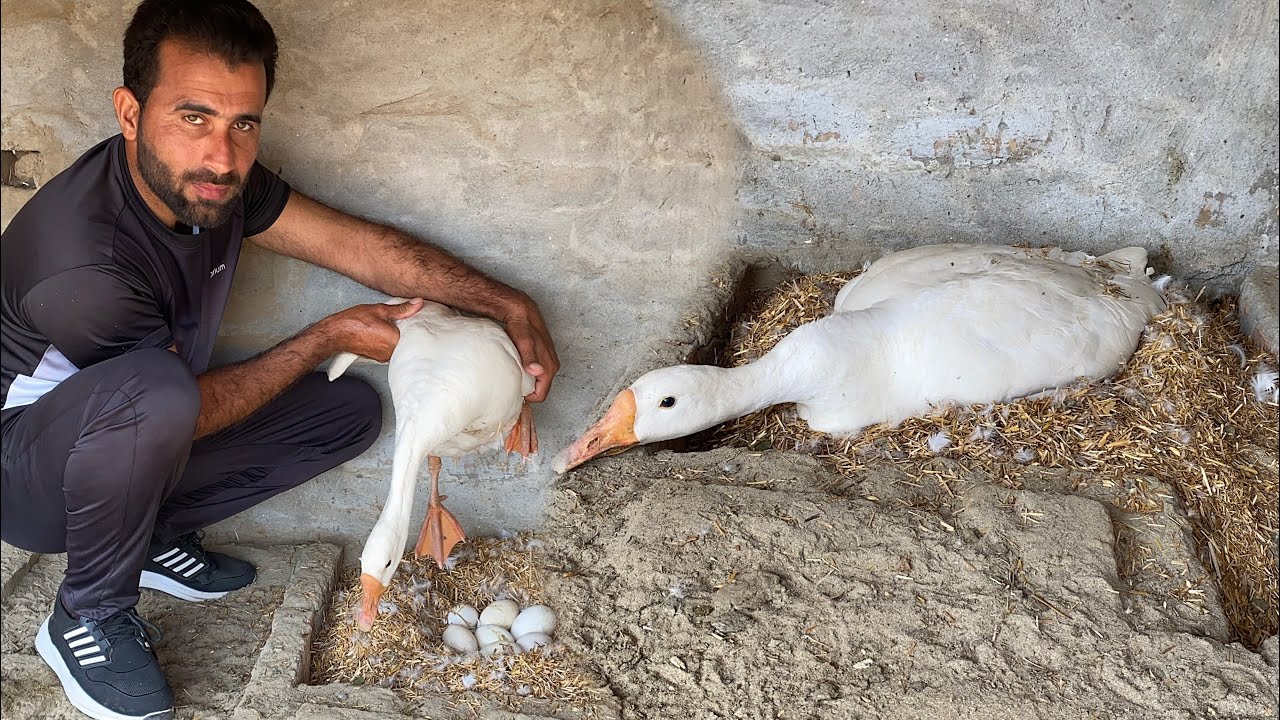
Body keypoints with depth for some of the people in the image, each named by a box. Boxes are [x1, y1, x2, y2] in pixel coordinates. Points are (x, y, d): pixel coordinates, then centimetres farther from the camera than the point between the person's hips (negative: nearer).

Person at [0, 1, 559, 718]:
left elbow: (355, 243, -9)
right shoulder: (81, 264, -35)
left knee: (352, 411, 1)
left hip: (142, 442, 8)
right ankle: (90, 616, -15)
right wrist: (330, 337, -17)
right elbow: (191, 405, -23)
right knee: (153, 391, -40)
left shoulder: (210, 179, -13)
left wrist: (510, 304, -16)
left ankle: (156, 535, 8)